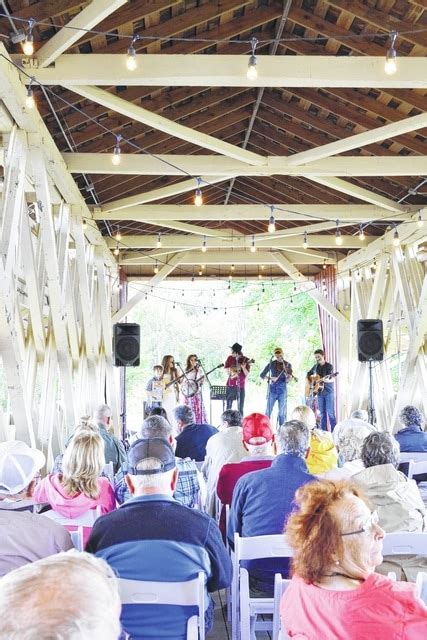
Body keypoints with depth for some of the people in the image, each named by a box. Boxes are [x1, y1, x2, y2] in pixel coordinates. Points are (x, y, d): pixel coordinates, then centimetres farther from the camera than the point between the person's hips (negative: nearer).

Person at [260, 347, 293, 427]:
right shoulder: (271, 364, 0)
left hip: (282, 390, 1)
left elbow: (288, 379, -4)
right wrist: (270, 378, -17)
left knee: (282, 412, 1)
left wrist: (288, 377, -27)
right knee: (268, 411, -1)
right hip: (272, 389, 0)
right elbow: (262, 375, -1)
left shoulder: (288, 365, 2)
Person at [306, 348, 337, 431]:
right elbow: (308, 374, 23)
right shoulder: (316, 366, 11)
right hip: (319, 392, 5)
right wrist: (309, 382, 5)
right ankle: (323, 431, 11)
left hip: (328, 392, -5)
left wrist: (327, 380, -36)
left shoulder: (329, 366, -6)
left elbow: (332, 379, -14)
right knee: (322, 413, 7)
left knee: (330, 412, -11)